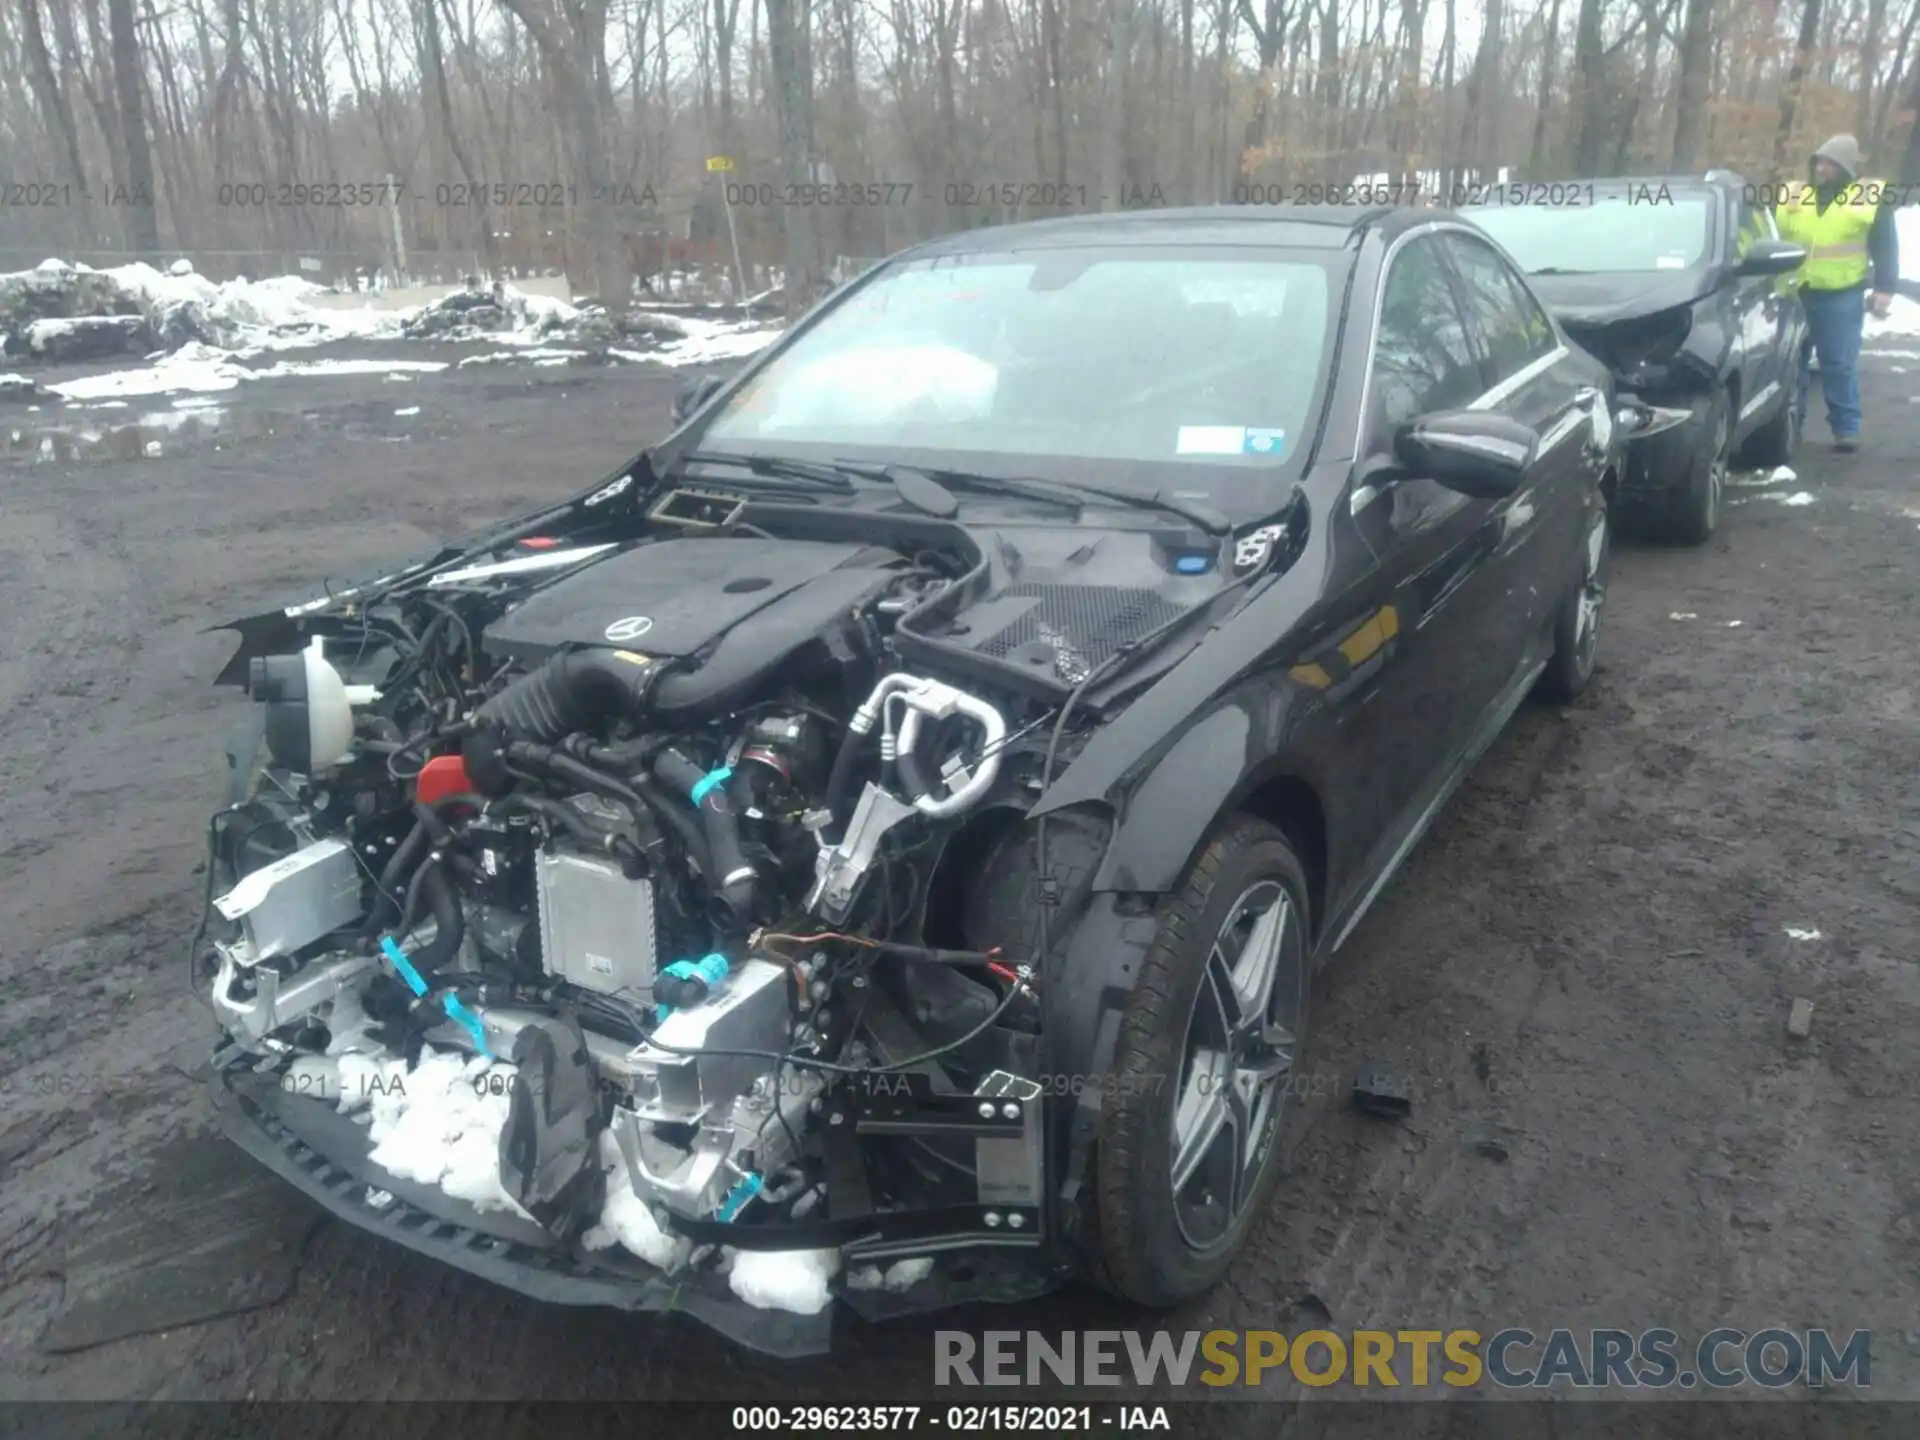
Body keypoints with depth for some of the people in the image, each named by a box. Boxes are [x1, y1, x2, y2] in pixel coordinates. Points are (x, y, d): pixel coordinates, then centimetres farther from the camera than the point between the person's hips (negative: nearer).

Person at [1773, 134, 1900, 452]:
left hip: (1840, 296, -3)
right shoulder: (1793, 196, 10)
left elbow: (1886, 248, 2)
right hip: (1793, 293, 4)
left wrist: (1884, 289, -5)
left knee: (1839, 364, -3)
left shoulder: (1869, 199, 1)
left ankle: (1846, 428, 3)